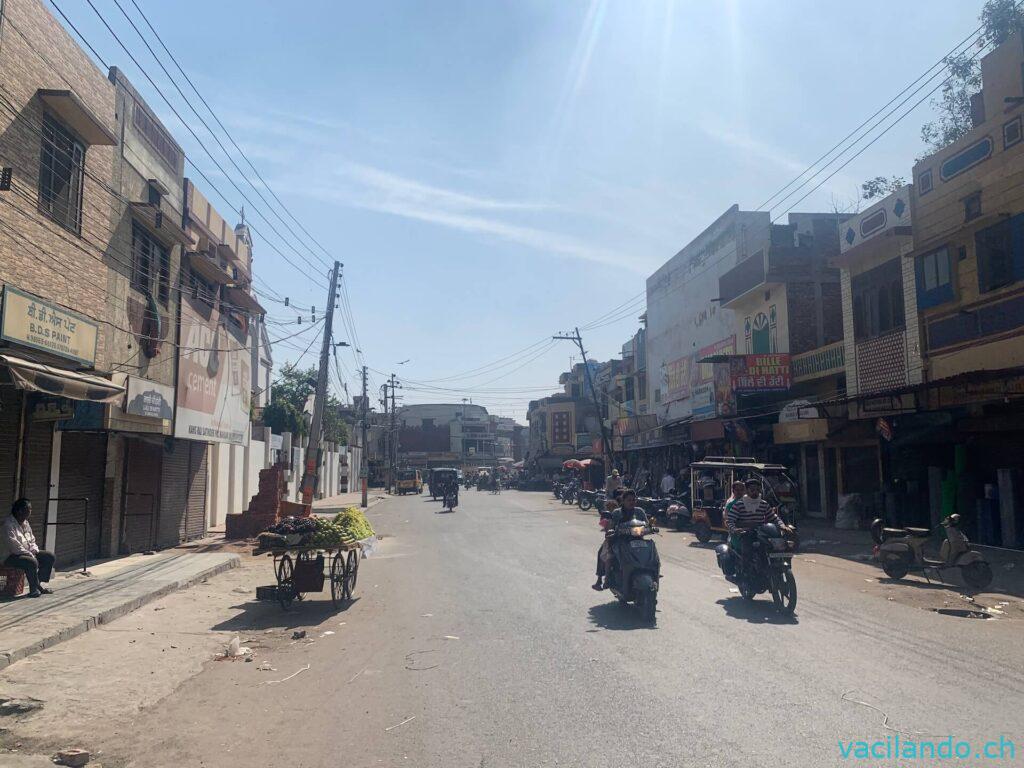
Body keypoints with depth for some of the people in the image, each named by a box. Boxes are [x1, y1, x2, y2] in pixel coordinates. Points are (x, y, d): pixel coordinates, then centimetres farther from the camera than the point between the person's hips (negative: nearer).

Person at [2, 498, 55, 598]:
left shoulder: (25, 523, 11)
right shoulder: (8, 525, -18)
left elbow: (32, 541, 18)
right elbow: (14, 546, -24)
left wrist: (35, 551, -2)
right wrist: (31, 555, -23)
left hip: (28, 553, 9)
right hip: (10, 556, -9)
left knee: (50, 556, -4)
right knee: (32, 562, -35)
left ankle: (38, 584, -1)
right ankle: (34, 588, -16)